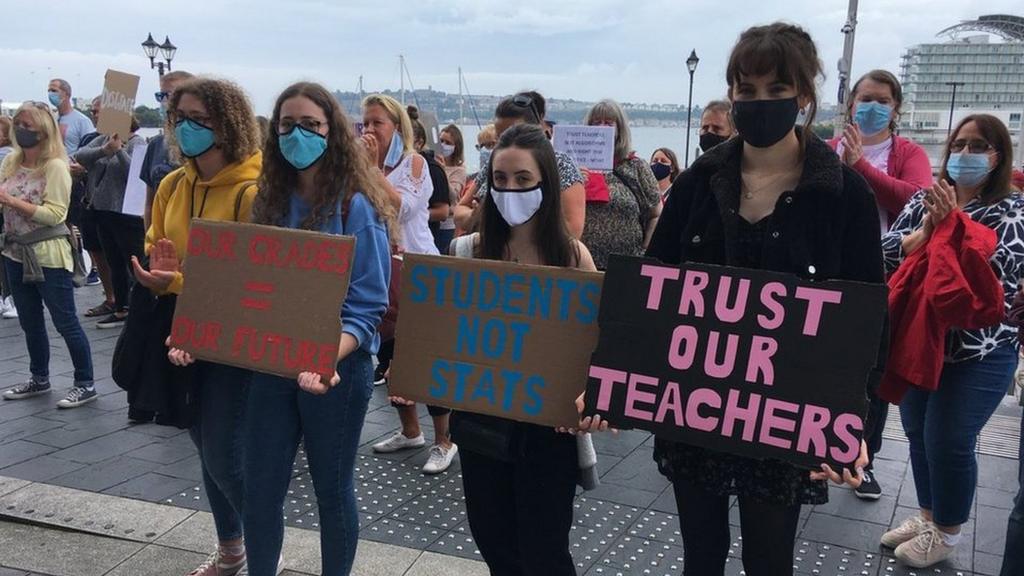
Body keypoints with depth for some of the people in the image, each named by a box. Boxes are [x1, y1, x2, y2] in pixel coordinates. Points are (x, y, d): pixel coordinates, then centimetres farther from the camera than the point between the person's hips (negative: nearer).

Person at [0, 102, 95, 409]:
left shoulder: (55, 166, -14)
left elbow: (55, 214, -20)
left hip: (49, 256, -7)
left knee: (66, 323, 0)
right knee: (30, 323, 18)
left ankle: (85, 384, 11)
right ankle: (39, 380, 33)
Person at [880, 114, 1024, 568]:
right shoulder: (924, 201, 5)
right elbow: (887, 251, -4)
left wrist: (953, 221, -23)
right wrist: (924, 231, -22)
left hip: (979, 351, -5)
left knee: (949, 440, -3)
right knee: (917, 429, 14)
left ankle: (947, 533, 19)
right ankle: (928, 515, 35)